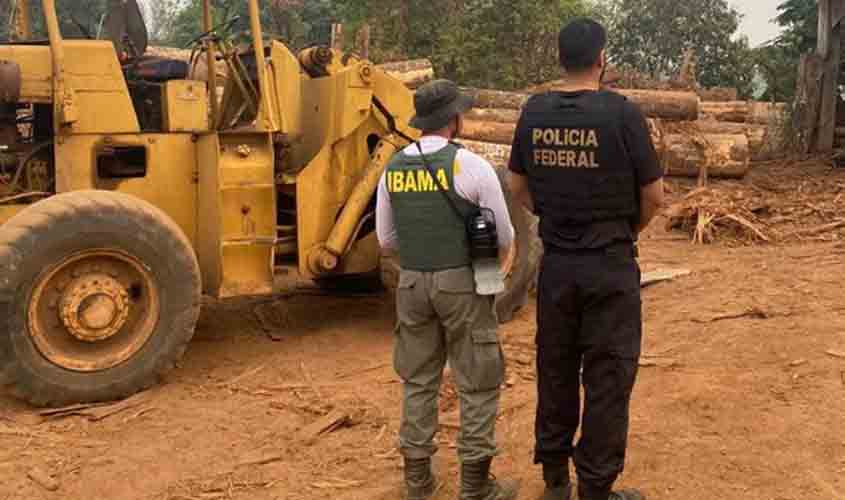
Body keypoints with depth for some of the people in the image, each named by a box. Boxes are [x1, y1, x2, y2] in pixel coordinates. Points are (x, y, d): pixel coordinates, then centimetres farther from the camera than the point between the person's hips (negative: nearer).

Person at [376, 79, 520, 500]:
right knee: (477, 383, 6)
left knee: (418, 379, 16)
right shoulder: (470, 165, -12)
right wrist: (493, 262, 15)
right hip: (462, 283, -5)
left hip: (412, 283, 5)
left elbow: (386, 239, 9)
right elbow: (504, 237, -6)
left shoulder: (393, 168, 3)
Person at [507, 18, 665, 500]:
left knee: (555, 369, 16)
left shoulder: (534, 112, -1)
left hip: (556, 262, 5)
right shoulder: (622, 112, -14)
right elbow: (654, 196, -7)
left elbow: (519, 188, 8)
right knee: (608, 377, 7)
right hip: (610, 265, -4)